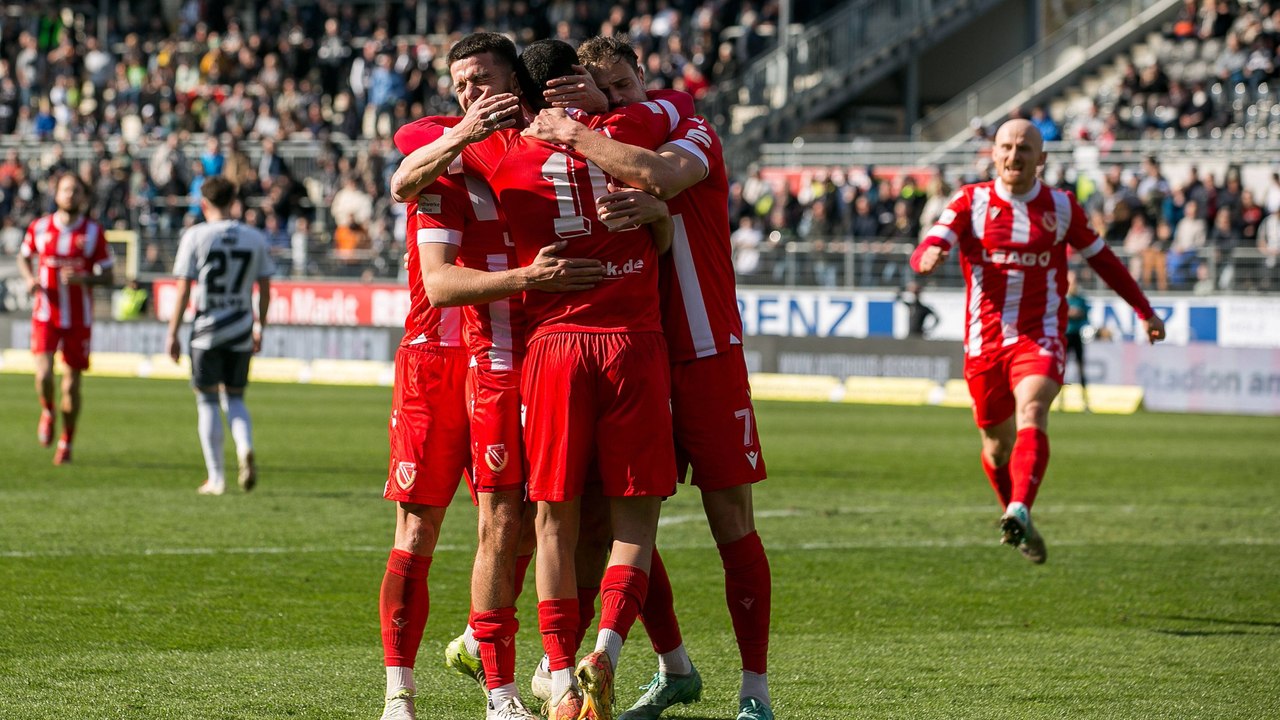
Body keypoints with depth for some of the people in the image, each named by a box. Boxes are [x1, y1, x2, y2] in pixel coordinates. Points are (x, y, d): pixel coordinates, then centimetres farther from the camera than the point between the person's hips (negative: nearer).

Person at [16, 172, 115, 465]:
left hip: (79, 319, 0)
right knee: (43, 375, -17)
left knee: (71, 385, 3)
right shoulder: (39, 227, 1)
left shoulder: (94, 232, -2)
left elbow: (108, 276, 0)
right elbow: (24, 257, 19)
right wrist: (29, 279, -2)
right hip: (45, 315, 0)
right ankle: (47, 413, 17)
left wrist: (83, 278, -19)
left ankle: (66, 442, 21)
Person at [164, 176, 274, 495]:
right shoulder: (255, 238, 4)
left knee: (208, 401, 5)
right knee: (234, 398, 15)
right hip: (241, 331, 3)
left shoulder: (195, 236, -6)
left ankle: (216, 477, 4)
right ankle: (245, 447, -14)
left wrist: (173, 334, -1)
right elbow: (265, 289, 8)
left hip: (206, 329, -3)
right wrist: (259, 328, 20)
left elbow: (183, 290, -7)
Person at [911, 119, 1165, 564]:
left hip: (1039, 339, -1)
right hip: (984, 342, 1)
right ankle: (1017, 521, 36)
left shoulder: (1061, 207, 5)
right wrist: (929, 255, -37)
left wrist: (1144, 310, 24)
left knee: (1032, 413, -28)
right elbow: (925, 253, -11)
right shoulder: (971, 202, 2)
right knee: (998, 444, 9)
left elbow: (1101, 259, 19)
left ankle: (1018, 514, -46)